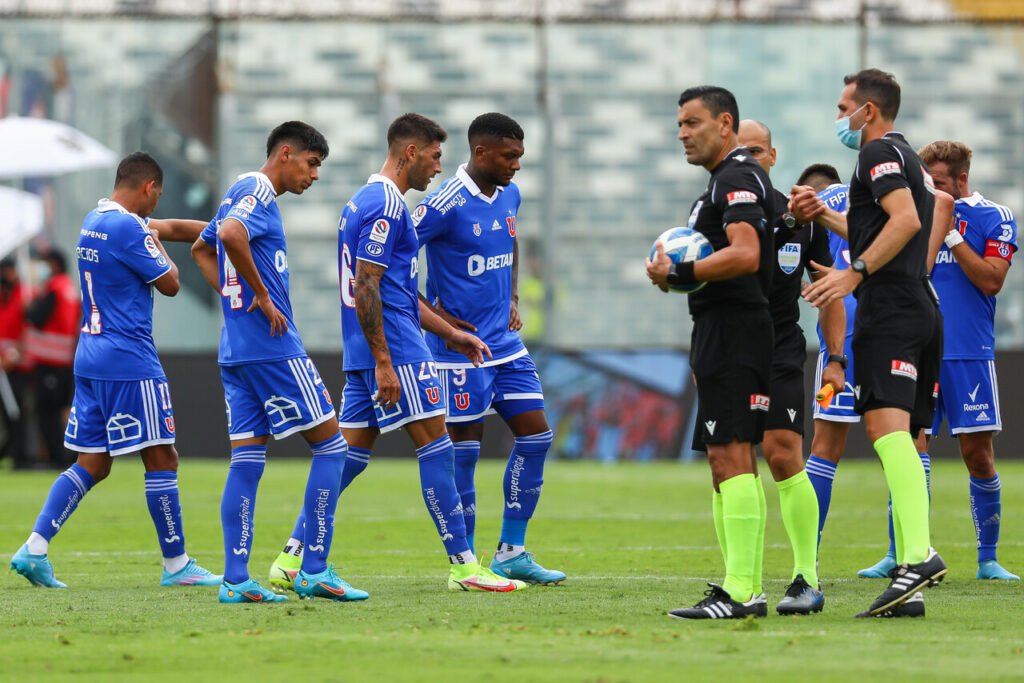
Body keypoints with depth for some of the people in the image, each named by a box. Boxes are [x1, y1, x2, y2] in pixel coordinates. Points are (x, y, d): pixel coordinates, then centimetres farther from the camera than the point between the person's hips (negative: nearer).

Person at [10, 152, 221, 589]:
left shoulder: (96, 221, 15)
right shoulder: (129, 229, -16)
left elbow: (171, 228, 25)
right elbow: (169, 284, -7)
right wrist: (156, 243, 10)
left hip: (89, 358, 9)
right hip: (129, 362, -9)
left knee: (93, 463, 10)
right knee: (161, 459, -1)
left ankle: (35, 547, -1)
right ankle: (176, 565, 3)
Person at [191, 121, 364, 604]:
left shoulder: (241, 193, 19)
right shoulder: (258, 193, -10)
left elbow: (202, 248, 33)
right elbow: (230, 234, -30)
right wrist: (262, 296, -21)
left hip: (235, 350, 9)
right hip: (273, 346, -9)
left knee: (247, 461, 6)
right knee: (330, 444, -2)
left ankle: (235, 579, 0)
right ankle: (315, 571, -4)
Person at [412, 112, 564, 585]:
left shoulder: (509, 195, 8)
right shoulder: (447, 204, -17)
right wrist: (434, 314, -14)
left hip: (505, 342, 8)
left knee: (535, 435, 4)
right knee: (464, 447, -3)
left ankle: (511, 553, 12)